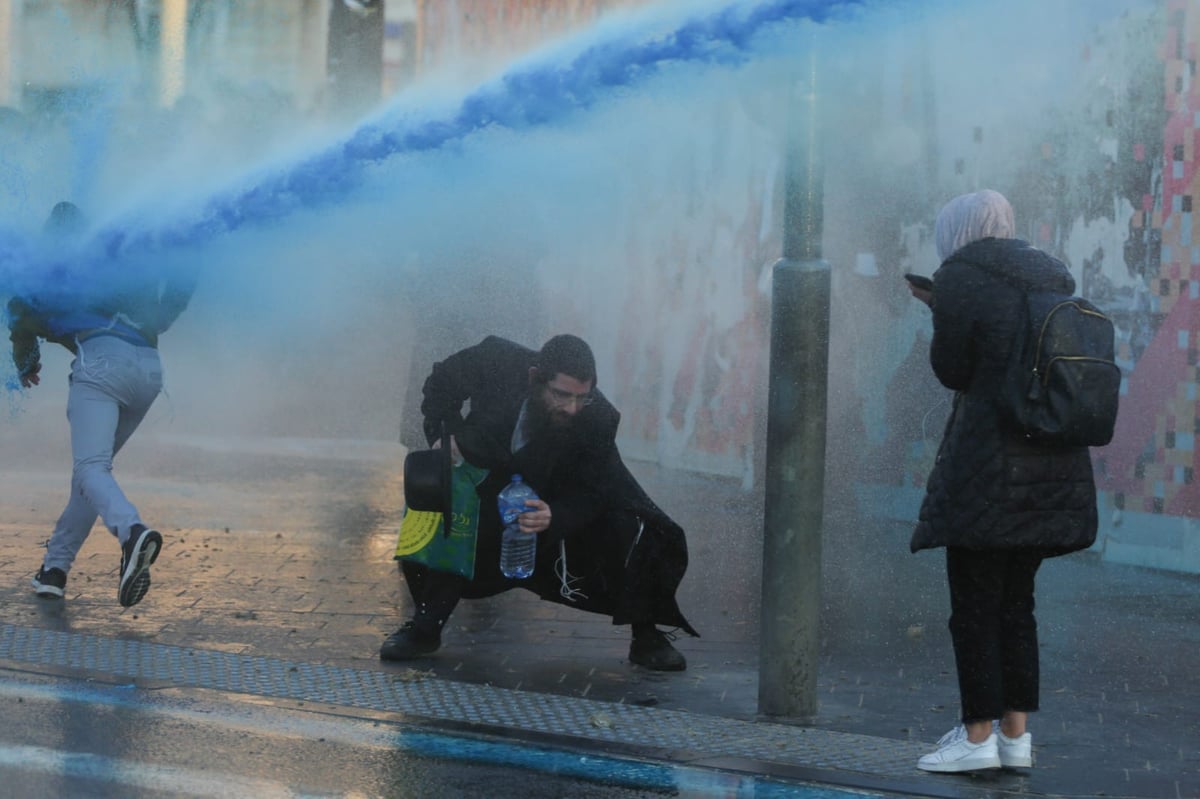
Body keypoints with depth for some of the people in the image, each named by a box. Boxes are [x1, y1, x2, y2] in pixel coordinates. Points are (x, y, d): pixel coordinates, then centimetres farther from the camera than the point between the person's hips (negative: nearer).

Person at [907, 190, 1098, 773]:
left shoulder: (961, 276, -8)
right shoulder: (1049, 276, 12)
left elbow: (951, 371, -6)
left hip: (989, 468, -7)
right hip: (1055, 464, 7)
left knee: (973, 605, -1)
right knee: (1016, 602, 14)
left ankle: (978, 736, -1)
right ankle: (1016, 733, 14)